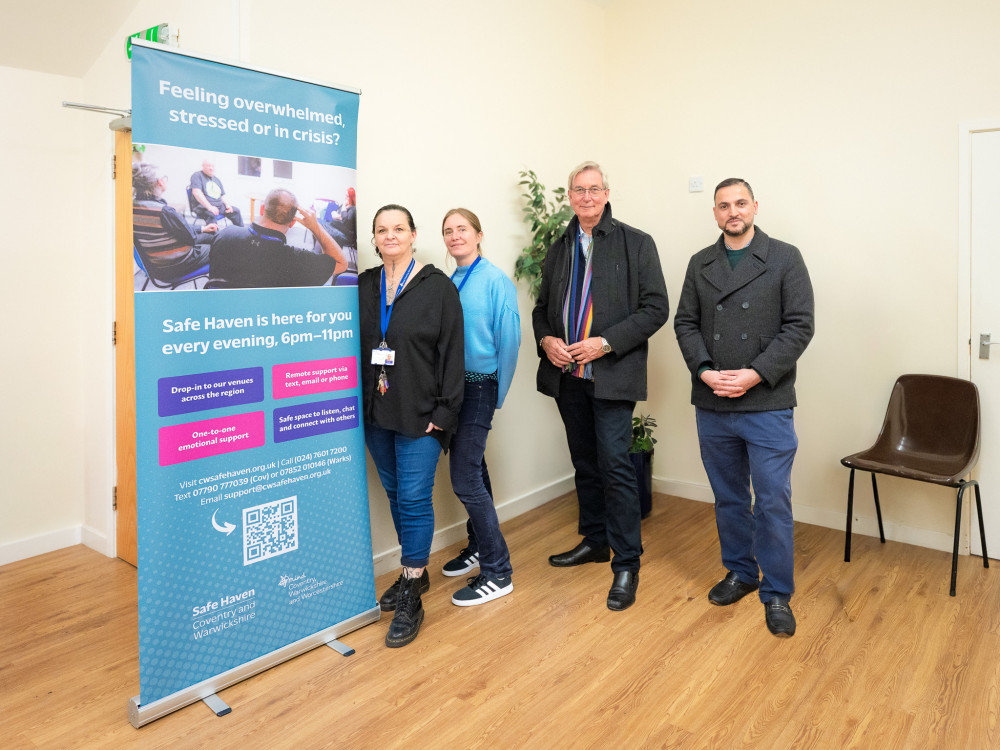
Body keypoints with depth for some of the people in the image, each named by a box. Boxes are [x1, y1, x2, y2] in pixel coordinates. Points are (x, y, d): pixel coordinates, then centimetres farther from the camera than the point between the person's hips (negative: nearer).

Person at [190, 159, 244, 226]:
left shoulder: (217, 180, 23)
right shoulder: (197, 176, -1)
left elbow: (223, 195, 24)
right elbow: (196, 192, -16)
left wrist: (227, 205, 0)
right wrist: (209, 206, -27)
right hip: (203, 206, -8)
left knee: (236, 211, -3)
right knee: (211, 214, -39)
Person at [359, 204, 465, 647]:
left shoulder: (438, 287, -5)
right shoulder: (364, 285, 8)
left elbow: (452, 353, -7)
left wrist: (444, 410, -12)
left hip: (419, 413, -5)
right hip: (375, 411, 5)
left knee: (414, 498, -3)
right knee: (395, 493, 15)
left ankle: (411, 600, 8)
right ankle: (415, 572, 34)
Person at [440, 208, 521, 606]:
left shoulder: (496, 281, -10)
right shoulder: (449, 283, 9)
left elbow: (509, 339, -10)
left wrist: (497, 394, -6)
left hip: (479, 386, -7)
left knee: (465, 478, -9)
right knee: (472, 470, 17)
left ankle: (497, 572, 4)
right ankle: (481, 547, 34)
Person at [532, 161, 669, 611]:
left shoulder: (636, 244, -2)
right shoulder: (558, 249, 14)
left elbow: (656, 308, -7)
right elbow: (542, 307, 19)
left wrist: (605, 343, -17)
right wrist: (546, 340, -3)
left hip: (612, 374, -5)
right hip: (567, 374, 6)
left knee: (615, 466, -9)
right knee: (584, 464, 15)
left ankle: (627, 564, 4)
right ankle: (595, 541, 32)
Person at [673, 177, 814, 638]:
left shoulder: (784, 259, 0)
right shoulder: (700, 264, 11)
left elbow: (799, 326, -6)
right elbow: (685, 323, 8)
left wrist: (754, 375, -15)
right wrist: (705, 371, -9)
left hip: (767, 405, -3)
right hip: (712, 405, 4)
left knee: (773, 502, 0)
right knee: (728, 497, 15)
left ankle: (776, 593, 16)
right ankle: (740, 573, 33)